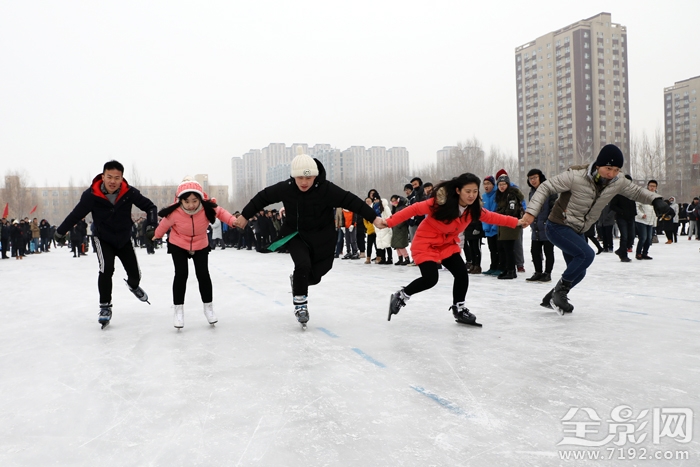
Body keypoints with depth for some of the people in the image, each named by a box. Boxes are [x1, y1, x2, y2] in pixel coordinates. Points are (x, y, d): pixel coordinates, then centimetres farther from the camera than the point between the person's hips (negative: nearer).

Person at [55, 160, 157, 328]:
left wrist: (152, 224, -26)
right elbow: (76, 214, -12)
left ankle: (133, 285, 46)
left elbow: (149, 206, -11)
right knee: (106, 269, -23)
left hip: (124, 239, 2)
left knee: (135, 274, 7)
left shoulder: (129, 193, -22)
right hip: (103, 239, -2)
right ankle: (105, 306, -6)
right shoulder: (92, 195, -24)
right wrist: (60, 231, -1)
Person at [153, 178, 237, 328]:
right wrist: (157, 236, 9)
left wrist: (233, 221, -21)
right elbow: (165, 224, -9)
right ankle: (178, 310, 3)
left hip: (201, 246, 2)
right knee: (181, 274, -11)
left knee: (203, 274, 1)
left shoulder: (208, 208, -29)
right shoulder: (174, 213, -31)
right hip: (178, 245, -2)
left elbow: (221, 212, -6)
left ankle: (208, 307, 19)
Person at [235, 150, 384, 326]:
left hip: (322, 238, 1)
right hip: (295, 235, 0)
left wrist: (373, 218, -24)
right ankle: (300, 303, -1)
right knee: (303, 264, -23)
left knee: (315, 275, 6)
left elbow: (351, 201, -21)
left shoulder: (326, 188, -24)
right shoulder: (285, 188, -18)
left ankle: (298, 281, 43)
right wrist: (245, 216, 2)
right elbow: (263, 197, -4)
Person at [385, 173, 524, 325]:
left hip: (448, 244, 6)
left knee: (462, 273, -4)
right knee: (430, 278, -18)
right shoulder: (440, 202, -29)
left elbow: (491, 217, 5)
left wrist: (515, 222, -1)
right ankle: (401, 295, 7)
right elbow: (415, 209, -26)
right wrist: (390, 222, -29)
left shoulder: (474, 208, -8)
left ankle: (459, 309, 18)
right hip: (426, 243, -6)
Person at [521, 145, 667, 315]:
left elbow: (637, 191, 9)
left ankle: (552, 298, 34)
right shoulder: (575, 176, -25)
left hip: (577, 231, 8)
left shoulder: (617, 183, -8)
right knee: (587, 255, -26)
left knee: (578, 272, 14)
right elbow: (546, 187, -18)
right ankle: (560, 291, -8)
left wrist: (655, 199, -11)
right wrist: (531, 211, -27)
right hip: (557, 227, -8)